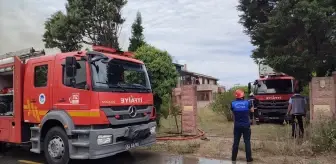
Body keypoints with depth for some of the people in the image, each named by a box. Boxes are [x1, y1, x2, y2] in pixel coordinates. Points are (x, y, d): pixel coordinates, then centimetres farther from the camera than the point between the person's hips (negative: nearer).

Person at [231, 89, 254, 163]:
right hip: (246, 125, -1)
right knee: (247, 142, 8)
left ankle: (234, 158, 17)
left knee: (236, 142, 10)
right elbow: (252, 110, 9)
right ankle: (248, 158, 13)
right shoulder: (247, 102, -8)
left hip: (237, 126, 1)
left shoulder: (233, 103, -8)